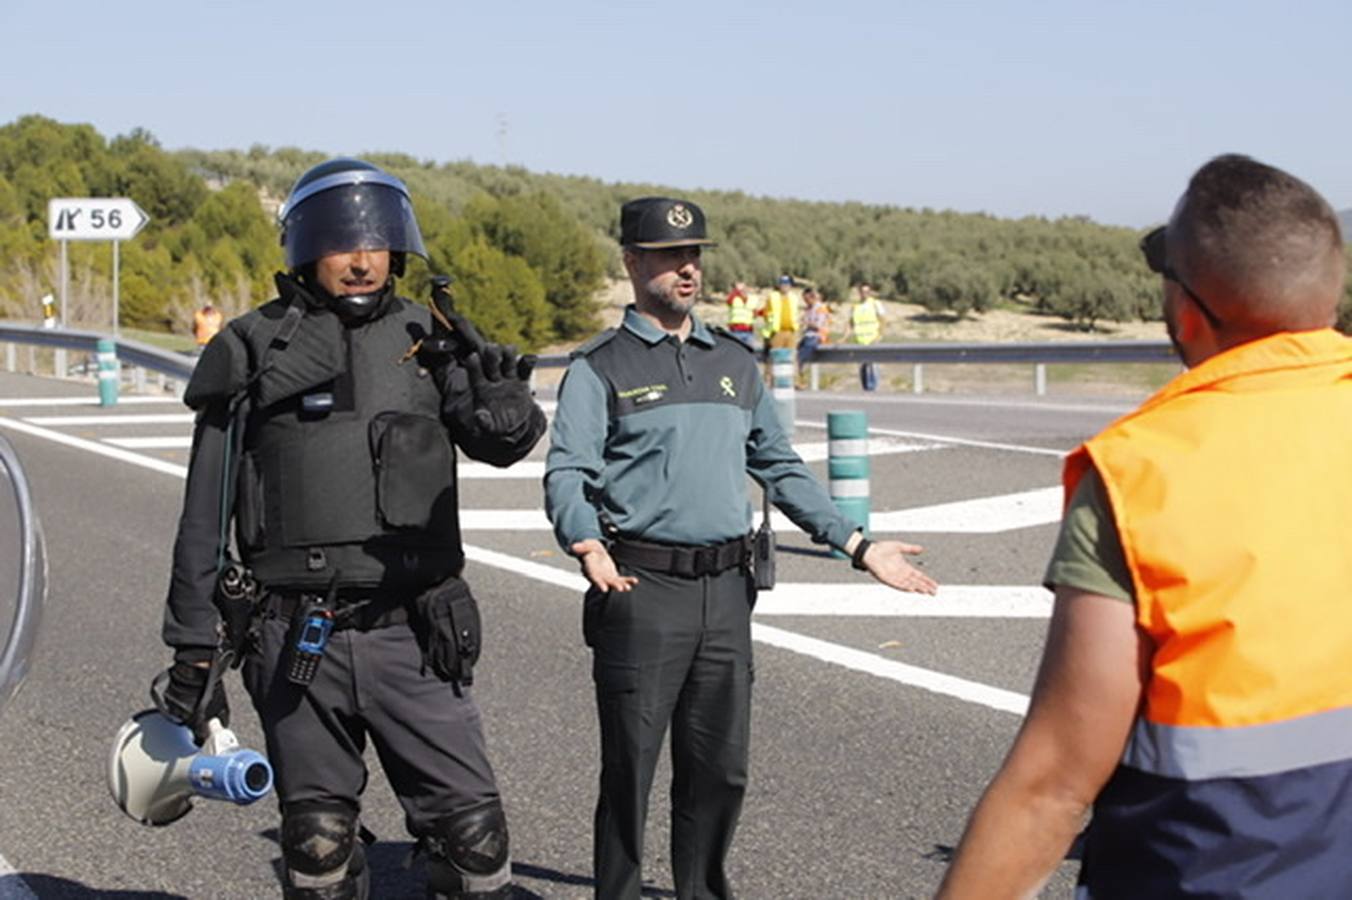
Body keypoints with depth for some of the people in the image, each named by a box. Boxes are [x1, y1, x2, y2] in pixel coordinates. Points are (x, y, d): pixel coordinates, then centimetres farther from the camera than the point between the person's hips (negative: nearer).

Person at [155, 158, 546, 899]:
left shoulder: (427, 339, 6)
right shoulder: (256, 350, 0)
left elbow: (496, 440, -9)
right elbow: (206, 516, 3)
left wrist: (505, 410, -34)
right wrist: (193, 648, 2)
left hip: (412, 636, 1)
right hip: (297, 642, -1)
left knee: (471, 829, 0)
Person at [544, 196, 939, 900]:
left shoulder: (735, 362, 17)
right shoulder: (599, 367, 0)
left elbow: (780, 467, 22)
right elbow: (567, 474, -10)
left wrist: (856, 545, 15)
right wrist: (589, 548, -30)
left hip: (726, 590, 5)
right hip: (641, 587, -5)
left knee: (720, 770, 11)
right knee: (629, 770, 1)